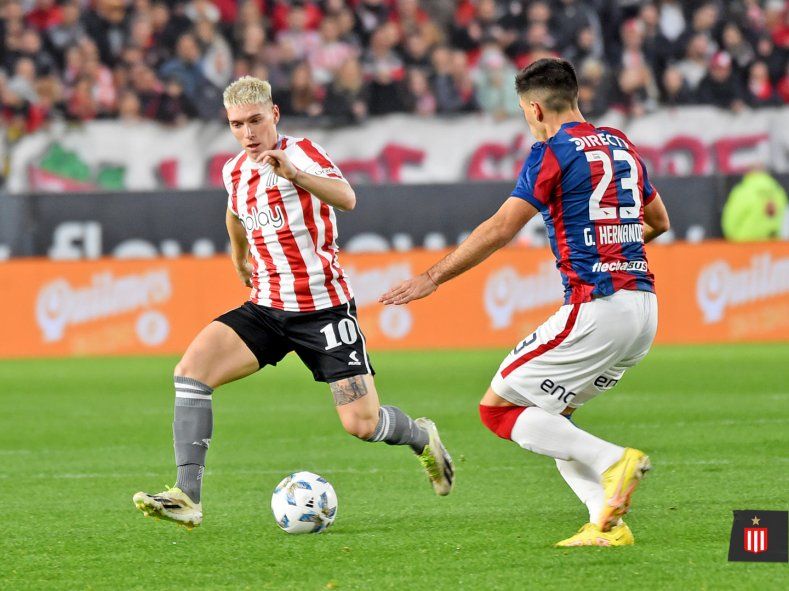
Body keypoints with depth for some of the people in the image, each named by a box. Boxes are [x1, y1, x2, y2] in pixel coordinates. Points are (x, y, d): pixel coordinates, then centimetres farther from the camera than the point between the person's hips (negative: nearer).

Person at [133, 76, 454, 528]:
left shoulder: (301, 153, -11)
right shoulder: (235, 172, 8)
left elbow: (346, 198, -32)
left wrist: (293, 173, -46)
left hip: (324, 308, -5)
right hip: (267, 309, 5)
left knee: (362, 424, -9)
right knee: (192, 367, -19)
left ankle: (422, 438, 28)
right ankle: (188, 497, -23)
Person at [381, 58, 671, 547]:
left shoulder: (553, 152, -6)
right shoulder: (621, 145, 17)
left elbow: (500, 230, -12)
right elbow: (658, 222, 30)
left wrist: (433, 277, -7)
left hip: (597, 309, -8)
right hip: (645, 307, 8)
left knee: (499, 408, 1)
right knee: (546, 414, 20)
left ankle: (613, 461, -15)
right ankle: (607, 524, 5)